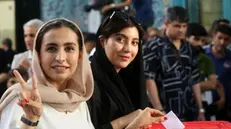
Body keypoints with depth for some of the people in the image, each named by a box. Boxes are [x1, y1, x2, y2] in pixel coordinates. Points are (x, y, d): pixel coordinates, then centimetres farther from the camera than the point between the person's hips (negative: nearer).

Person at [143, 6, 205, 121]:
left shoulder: (188, 48, 14)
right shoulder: (153, 47, -4)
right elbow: (149, 80, -9)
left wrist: (200, 109, 13)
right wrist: (159, 111, -15)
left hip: (189, 114, 6)